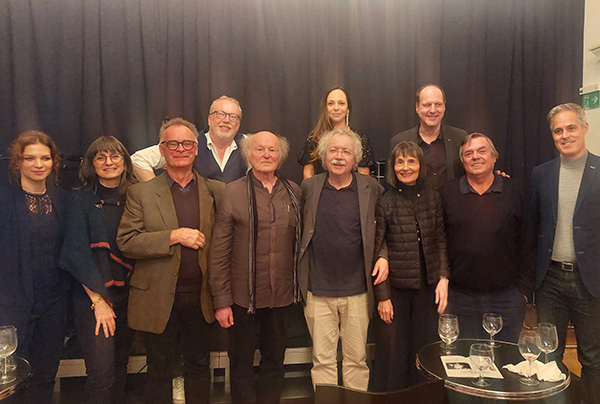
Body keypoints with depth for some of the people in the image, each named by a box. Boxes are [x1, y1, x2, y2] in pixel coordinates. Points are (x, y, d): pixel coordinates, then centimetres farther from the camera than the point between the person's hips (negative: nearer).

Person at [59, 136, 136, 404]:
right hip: (92, 296, -4)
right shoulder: (81, 201, -3)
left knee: (120, 367, 13)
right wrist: (99, 301, -12)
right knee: (101, 371, -7)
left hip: (126, 296, 4)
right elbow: (78, 254, -8)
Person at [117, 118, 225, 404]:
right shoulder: (141, 193, -2)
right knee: (160, 369, 16)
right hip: (159, 300, -1)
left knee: (199, 366, 17)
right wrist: (174, 236, -20)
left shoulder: (215, 191, 2)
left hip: (200, 298, 2)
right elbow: (126, 242, -10)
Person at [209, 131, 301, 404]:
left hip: (282, 295, 3)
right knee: (242, 364, 12)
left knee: (274, 361, 17)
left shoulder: (294, 192, 3)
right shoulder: (233, 192, -6)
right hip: (243, 296, -3)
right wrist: (221, 301, -8)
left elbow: (300, 243, 10)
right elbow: (219, 252, -6)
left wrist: (302, 288, 8)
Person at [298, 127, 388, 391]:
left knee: (357, 359, 12)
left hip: (357, 291, 0)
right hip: (318, 292, 0)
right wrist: (300, 281, 4)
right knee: (323, 359, 9)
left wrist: (384, 257, -6)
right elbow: (298, 231, 9)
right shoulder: (308, 187, 2)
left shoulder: (371, 188, 1)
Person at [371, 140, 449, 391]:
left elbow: (440, 241, 11)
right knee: (393, 352, 6)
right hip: (395, 287, -3)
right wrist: (382, 296, -9)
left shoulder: (432, 197, 5)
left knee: (425, 350, 12)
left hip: (427, 286, 4)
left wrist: (443, 278, 1)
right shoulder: (384, 201, -8)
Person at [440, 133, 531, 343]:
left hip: (507, 297, 0)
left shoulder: (512, 191, 3)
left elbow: (526, 242, 3)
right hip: (462, 298, 0)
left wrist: (525, 288, -1)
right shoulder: (448, 192, 3)